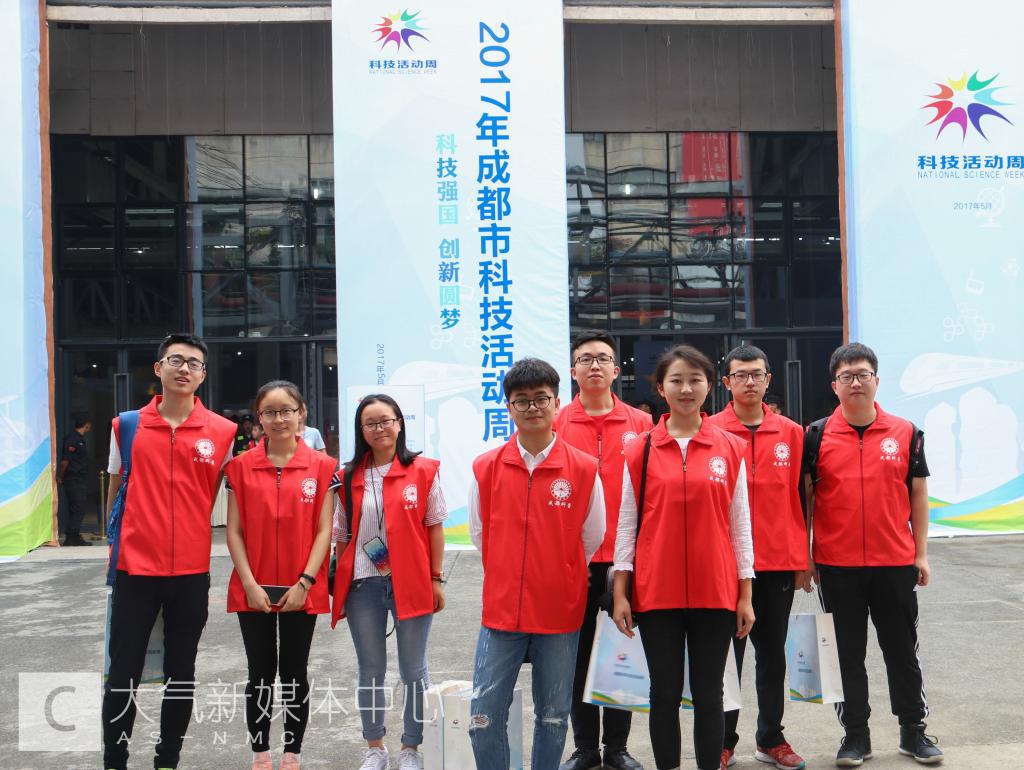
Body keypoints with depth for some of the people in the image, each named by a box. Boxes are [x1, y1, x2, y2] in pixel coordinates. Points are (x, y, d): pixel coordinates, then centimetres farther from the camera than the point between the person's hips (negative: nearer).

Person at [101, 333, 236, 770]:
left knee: (181, 674, 11)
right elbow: (115, 492, 9)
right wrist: (116, 546, 7)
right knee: (123, 674, 4)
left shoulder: (222, 432, -2)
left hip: (192, 572, 1)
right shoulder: (126, 426, 0)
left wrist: (186, 535, 8)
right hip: (135, 568, 0)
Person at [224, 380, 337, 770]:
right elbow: (234, 530, -1)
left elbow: (324, 531, -3)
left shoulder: (322, 466, -2)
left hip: (301, 590, 0)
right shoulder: (240, 466, 0)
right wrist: (249, 583, -9)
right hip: (253, 589, 1)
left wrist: (305, 582, -11)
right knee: (260, 674, 10)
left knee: (294, 674, 10)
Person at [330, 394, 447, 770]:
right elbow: (341, 535, 7)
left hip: (411, 583, -2)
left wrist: (437, 579, -2)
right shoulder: (349, 477, 4)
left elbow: (435, 527, 1)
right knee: (371, 671, 13)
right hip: (363, 585, 2)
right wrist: (340, 584, 3)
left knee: (413, 670, 7)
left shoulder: (423, 470, -2)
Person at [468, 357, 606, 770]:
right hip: (501, 610, 1)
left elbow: (592, 539, 6)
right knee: (484, 718, 3)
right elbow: (479, 534, 9)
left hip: (561, 612, 0)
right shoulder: (485, 468, -2)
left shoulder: (584, 469, -5)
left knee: (553, 717, 13)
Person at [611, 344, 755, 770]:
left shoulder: (730, 449, 3)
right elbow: (627, 522, 2)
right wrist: (620, 592, -2)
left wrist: (745, 594, 3)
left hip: (715, 590, 1)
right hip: (656, 592, 0)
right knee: (665, 693, 8)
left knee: (709, 694, 9)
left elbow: (740, 524, 5)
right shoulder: (640, 450, 1)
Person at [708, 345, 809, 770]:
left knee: (773, 654, 13)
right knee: (726, 654, 6)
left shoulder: (791, 433, 5)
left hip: (780, 562, 3)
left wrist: (801, 558, 5)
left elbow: (797, 497, 7)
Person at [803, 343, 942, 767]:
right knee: (848, 653, 9)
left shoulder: (906, 433, 3)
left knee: (902, 651, 12)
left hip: (895, 563, 1)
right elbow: (805, 498, 2)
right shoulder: (817, 435, -1)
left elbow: (918, 495, 7)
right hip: (837, 565, -1)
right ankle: (855, 735, 21)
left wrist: (921, 554, 4)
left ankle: (913, 730, 27)